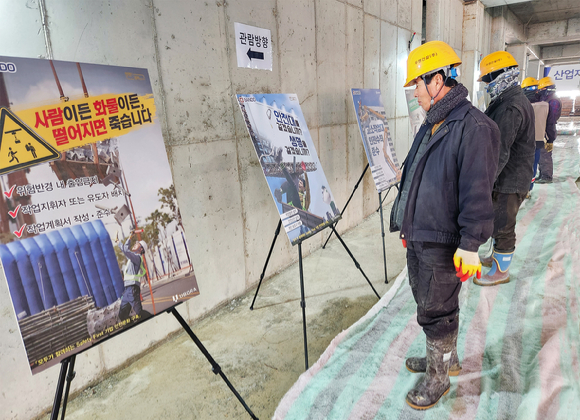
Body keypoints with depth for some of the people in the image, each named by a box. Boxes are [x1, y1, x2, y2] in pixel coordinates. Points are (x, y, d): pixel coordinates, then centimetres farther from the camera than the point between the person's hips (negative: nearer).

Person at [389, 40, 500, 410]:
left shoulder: (474, 127, -18)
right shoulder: (432, 125, 12)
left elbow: (477, 192, -22)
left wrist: (470, 245, -22)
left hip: (443, 243, -9)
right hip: (418, 236, 9)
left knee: (436, 312, 6)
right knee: (427, 303, 22)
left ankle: (439, 377, 28)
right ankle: (445, 357, 45)